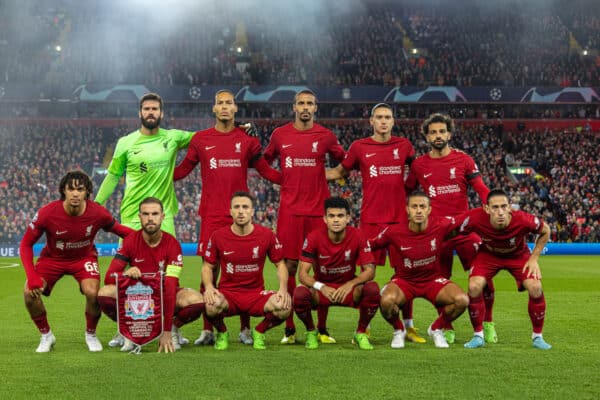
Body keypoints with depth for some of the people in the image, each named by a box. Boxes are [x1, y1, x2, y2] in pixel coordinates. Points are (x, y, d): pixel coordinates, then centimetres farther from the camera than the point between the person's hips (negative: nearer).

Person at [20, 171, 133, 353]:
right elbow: (26, 244, -15)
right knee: (29, 292, -23)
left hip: (84, 257, 0)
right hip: (52, 257, 0)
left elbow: (116, 228, 0)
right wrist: (31, 276, -25)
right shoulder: (47, 213, -26)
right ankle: (46, 336, 4)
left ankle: (91, 334, 4)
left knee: (92, 293, -28)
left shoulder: (98, 213, -23)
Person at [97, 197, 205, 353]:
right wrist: (126, 273, -41)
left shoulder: (172, 244, -18)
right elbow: (109, 277, -14)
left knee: (196, 300, -32)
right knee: (104, 293, -29)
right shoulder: (131, 241, -11)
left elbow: (170, 287, -26)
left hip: (164, 294, -1)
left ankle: (172, 328, -1)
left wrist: (166, 331, -33)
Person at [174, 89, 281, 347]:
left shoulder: (247, 140, 7)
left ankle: (245, 329, 10)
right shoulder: (200, 139, 8)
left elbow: (265, 170, 15)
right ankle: (208, 330, 5)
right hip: (211, 214, 0)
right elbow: (183, 169, 16)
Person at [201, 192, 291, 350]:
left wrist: (283, 289, -10)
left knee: (284, 307, -29)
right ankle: (222, 333, 1)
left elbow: (280, 264, 8)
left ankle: (259, 332, 6)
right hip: (228, 293, -1)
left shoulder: (267, 235, -2)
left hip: (256, 294, 1)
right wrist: (209, 287, -13)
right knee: (213, 305, -37)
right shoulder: (218, 236, -2)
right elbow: (208, 266, 8)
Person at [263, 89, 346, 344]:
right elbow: (265, 161, 22)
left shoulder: (326, 136, 4)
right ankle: (289, 328, 5)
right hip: (290, 209, 0)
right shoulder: (280, 135, 6)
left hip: (319, 209, 0)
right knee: (288, 266, -2)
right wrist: (282, 179, 9)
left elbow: (343, 162, 19)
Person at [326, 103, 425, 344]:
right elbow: (340, 171, 15)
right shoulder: (359, 147, 4)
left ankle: (408, 326, 12)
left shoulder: (403, 145, 8)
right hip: (370, 219, -1)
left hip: (399, 217, 2)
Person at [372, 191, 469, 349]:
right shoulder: (394, 232, -19)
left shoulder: (441, 226, -18)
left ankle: (436, 329, 8)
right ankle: (398, 331, 2)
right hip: (404, 280, -1)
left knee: (462, 300, -25)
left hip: (433, 279, 2)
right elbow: (371, 245, -2)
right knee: (387, 300, -36)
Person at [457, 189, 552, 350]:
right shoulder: (474, 218, -36)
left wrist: (534, 259, -14)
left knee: (535, 287, -21)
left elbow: (545, 231, -12)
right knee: (474, 287, -23)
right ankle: (478, 336, -1)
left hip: (519, 255, 0)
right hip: (488, 254, 0)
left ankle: (537, 336, 2)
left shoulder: (523, 220, -35)